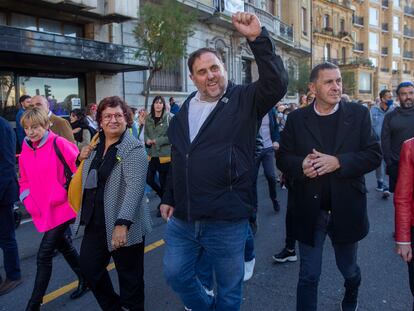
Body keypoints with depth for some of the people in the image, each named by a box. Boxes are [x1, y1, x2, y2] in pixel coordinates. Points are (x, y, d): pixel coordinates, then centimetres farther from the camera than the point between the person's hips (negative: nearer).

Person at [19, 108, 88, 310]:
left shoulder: (58, 144, -14)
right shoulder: (25, 150, 6)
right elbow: (25, 180, 14)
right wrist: (28, 200, 1)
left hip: (61, 208, -7)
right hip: (42, 210, 7)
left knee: (44, 255, -4)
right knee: (62, 245, 20)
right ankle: (84, 280, 40)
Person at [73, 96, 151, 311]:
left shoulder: (133, 148, -15)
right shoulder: (96, 144, 7)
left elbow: (134, 188, -25)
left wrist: (122, 224, -34)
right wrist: (83, 158, 2)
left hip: (123, 227, -7)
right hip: (96, 222, 8)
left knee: (129, 276, 8)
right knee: (88, 266, 17)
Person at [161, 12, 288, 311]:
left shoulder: (245, 100, -6)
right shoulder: (185, 109, 9)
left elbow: (277, 83, -25)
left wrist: (258, 38, -32)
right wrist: (169, 197, 18)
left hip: (227, 222, -5)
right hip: (182, 219, 6)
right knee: (176, 274, 20)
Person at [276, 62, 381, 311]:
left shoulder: (359, 114, -2)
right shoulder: (297, 118, -1)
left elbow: (374, 155, -7)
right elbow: (283, 157, 0)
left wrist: (338, 162, -23)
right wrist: (301, 165, -22)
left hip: (346, 209, 2)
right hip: (309, 210, -1)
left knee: (348, 268, 25)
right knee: (309, 276, 8)